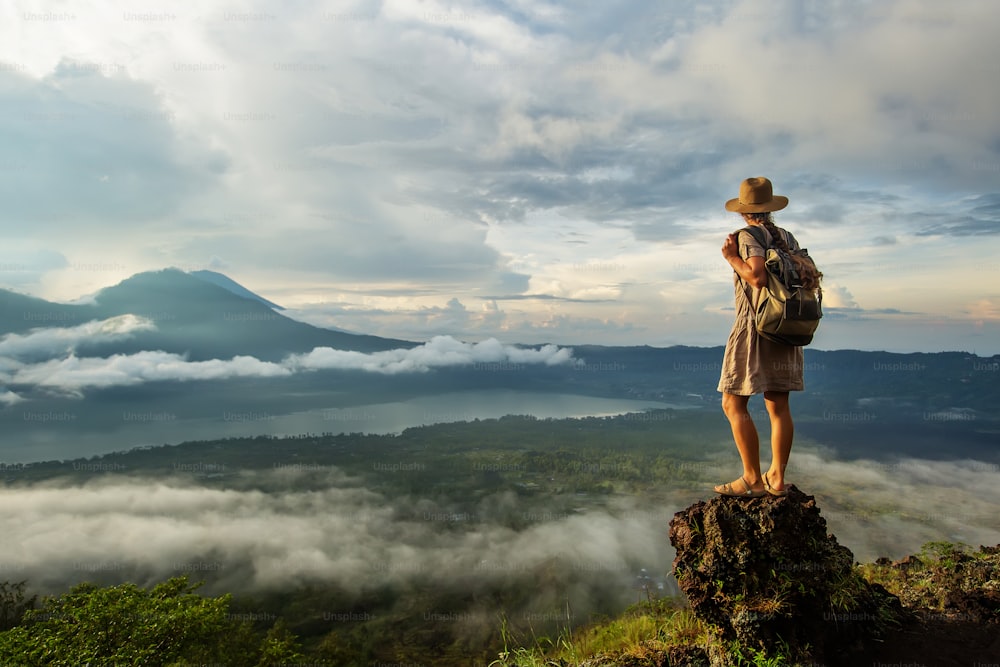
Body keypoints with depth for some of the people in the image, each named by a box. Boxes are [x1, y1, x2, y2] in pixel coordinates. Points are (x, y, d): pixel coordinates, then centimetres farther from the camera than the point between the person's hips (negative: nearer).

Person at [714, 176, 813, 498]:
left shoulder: (748, 236, -9)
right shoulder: (788, 238, 12)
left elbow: (758, 276, -23)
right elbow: (810, 278, 13)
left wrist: (731, 257, -10)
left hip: (755, 326, -8)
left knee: (733, 404, -3)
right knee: (778, 406, 9)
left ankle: (752, 480, -3)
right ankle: (777, 478, 15)